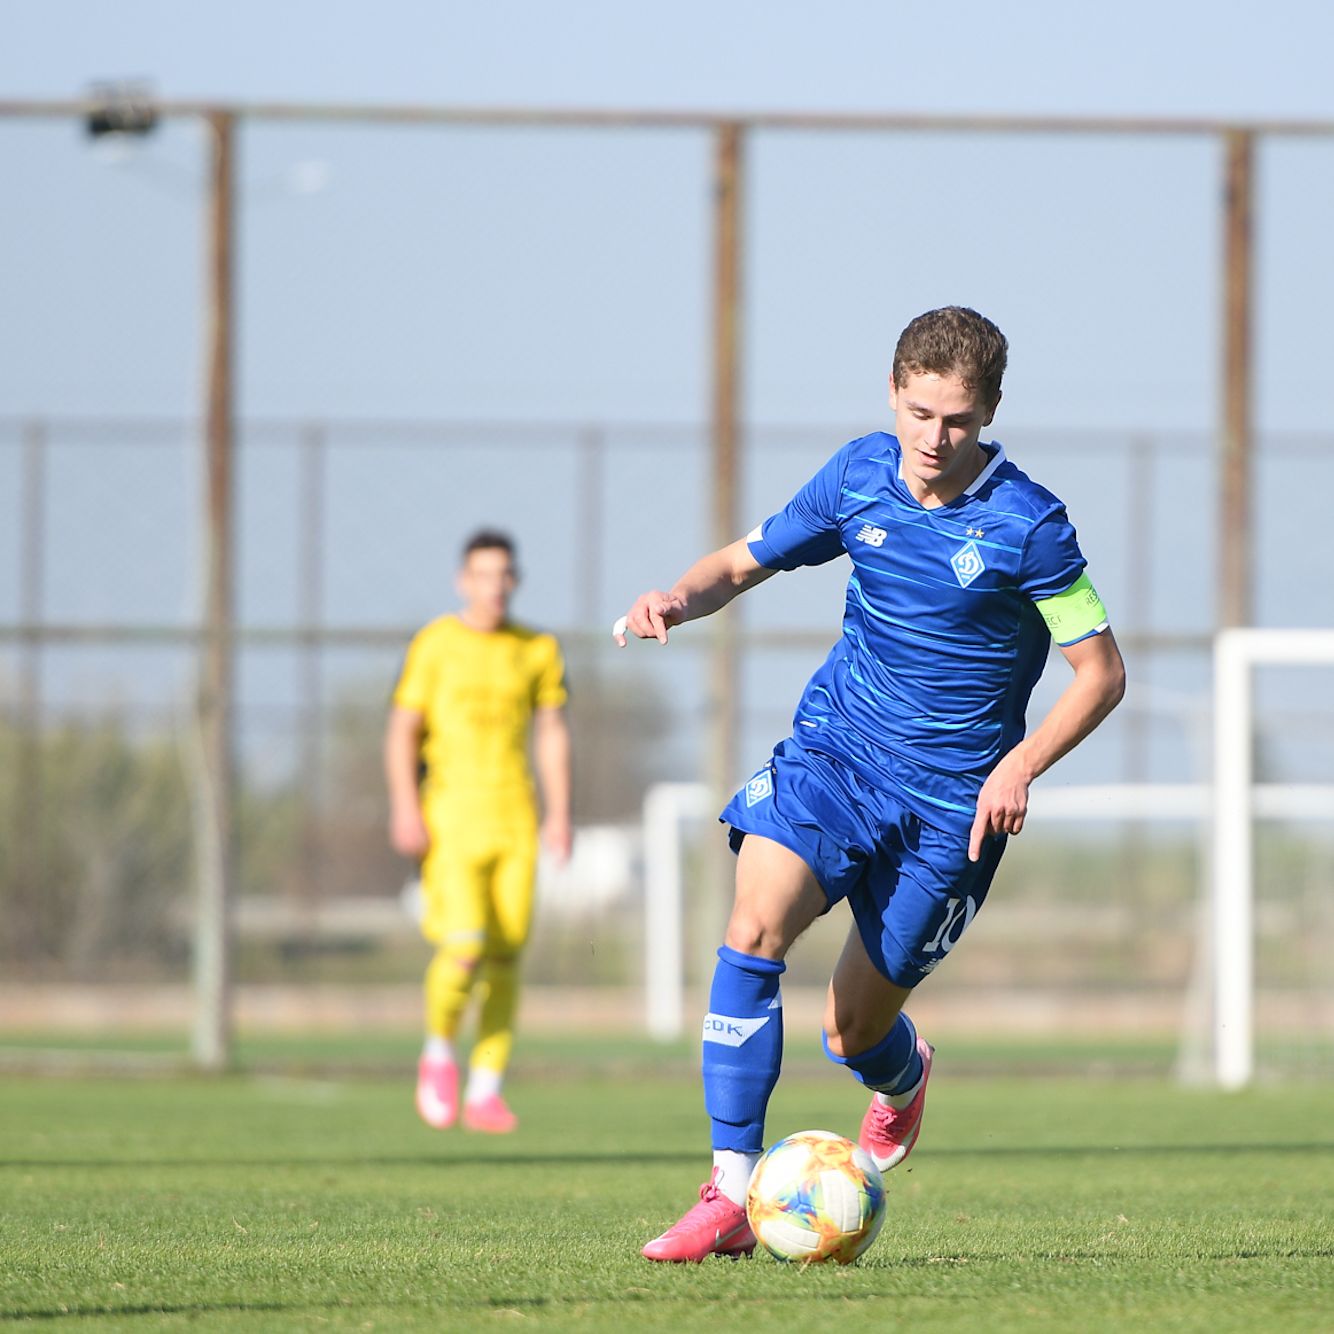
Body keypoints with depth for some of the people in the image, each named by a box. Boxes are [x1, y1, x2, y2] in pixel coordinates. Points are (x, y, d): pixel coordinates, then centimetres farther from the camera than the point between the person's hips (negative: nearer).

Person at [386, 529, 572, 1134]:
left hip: (516, 819, 3)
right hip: (452, 813, -3)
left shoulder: (537, 650, 10)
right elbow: (402, 729, 1)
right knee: (464, 946, -17)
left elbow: (552, 732, 14)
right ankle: (439, 1050, 10)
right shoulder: (435, 645, 1)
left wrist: (559, 813, 4)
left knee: (506, 956, -1)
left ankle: (485, 1090, 6)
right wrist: (404, 806, -11)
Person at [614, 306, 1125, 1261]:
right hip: (833, 748, 3)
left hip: (948, 798, -3)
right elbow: (743, 564, 10)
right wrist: (679, 598, -12)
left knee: (853, 1030, 4)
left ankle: (904, 1076, 45)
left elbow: (1102, 673, -8)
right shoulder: (859, 476, -2)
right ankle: (731, 1197, -23)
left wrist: (1021, 765, -22)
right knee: (756, 926, -25)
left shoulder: (1026, 525, -15)